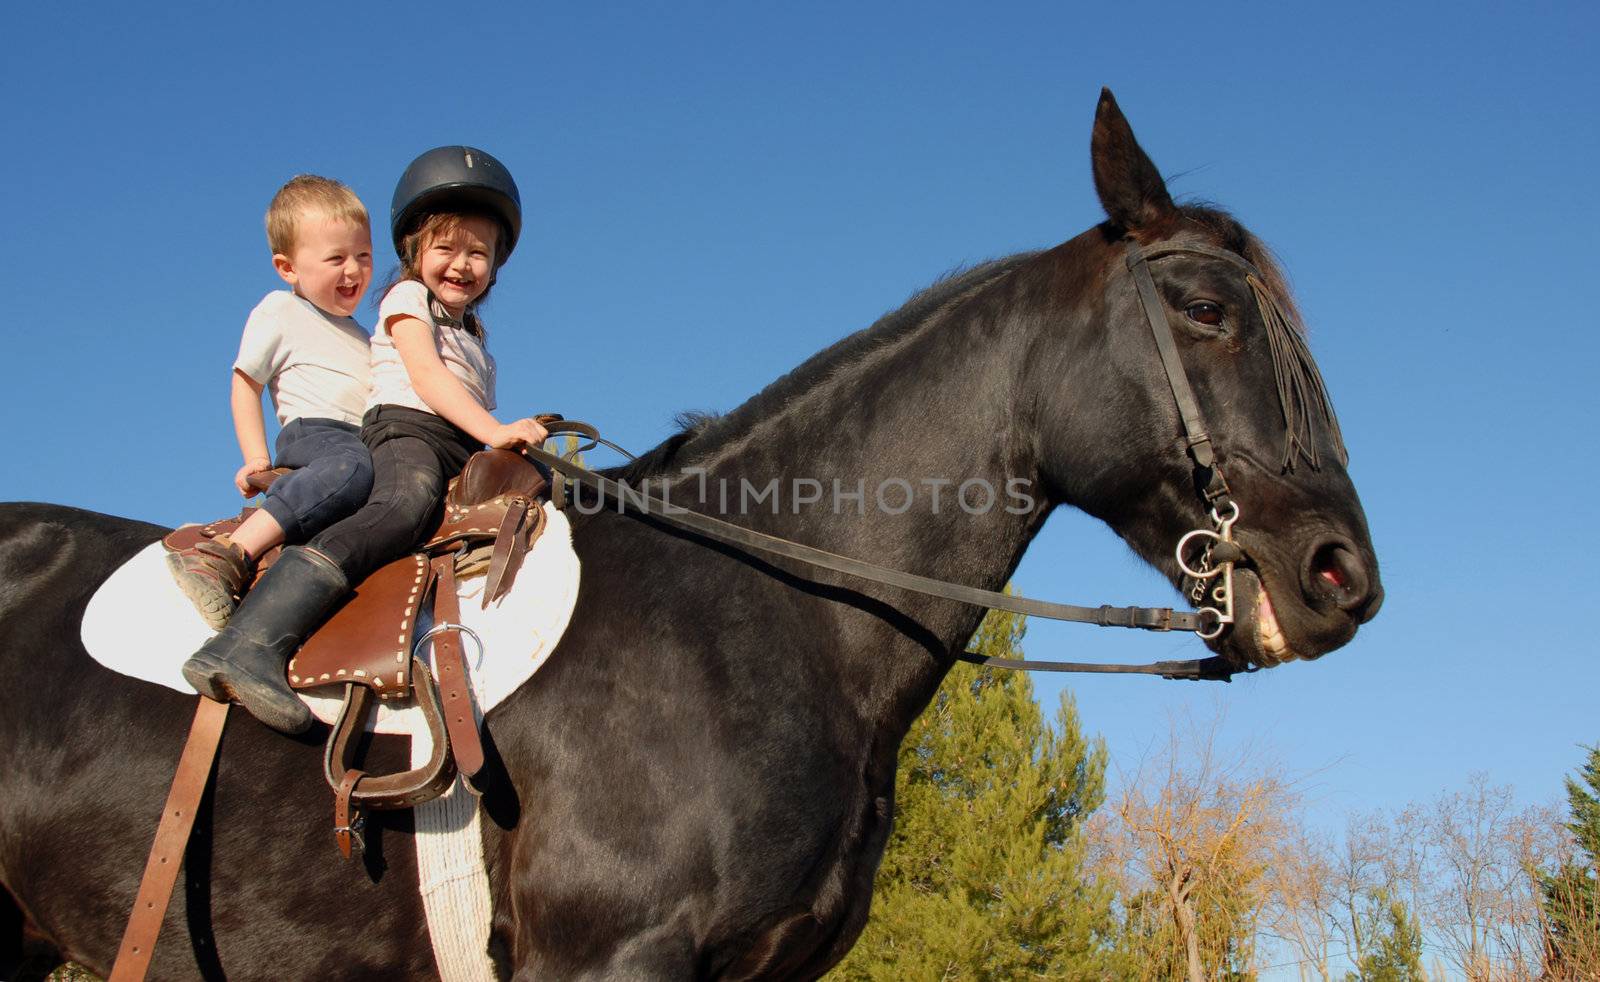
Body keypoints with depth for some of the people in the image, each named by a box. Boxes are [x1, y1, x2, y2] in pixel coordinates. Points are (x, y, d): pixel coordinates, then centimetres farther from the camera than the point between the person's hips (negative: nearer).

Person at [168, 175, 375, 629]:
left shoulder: (359, 337, 33)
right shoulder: (281, 312, 12)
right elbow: (245, 385, 9)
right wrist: (256, 457, -2)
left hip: (367, 442, 9)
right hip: (311, 432, -9)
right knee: (353, 465, -41)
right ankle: (228, 556, -51)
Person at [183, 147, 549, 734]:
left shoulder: (471, 333, 35)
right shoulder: (408, 297, 13)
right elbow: (425, 376, -4)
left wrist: (514, 442, 16)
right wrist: (493, 429, -17)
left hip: (465, 453, 9)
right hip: (405, 427, -9)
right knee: (407, 504, -39)